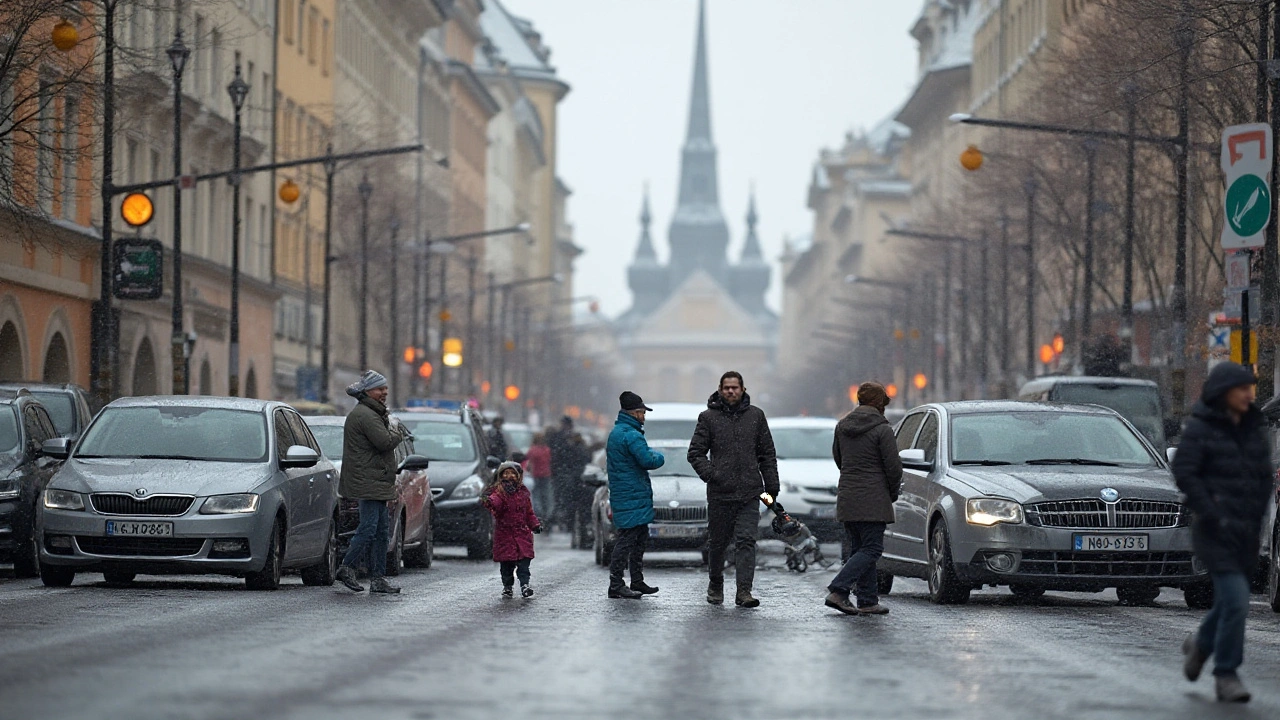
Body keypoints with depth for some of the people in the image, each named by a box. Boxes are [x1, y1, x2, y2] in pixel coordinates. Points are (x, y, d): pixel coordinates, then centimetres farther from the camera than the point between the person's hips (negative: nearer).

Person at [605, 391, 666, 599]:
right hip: (632, 498, -11)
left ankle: (637, 582, 23)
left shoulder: (616, 432, 16)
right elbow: (648, 461, -24)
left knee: (640, 539, 17)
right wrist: (659, 457, -1)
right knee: (627, 539, -9)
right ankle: (616, 585, -9)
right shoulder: (631, 435, -18)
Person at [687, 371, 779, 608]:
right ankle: (715, 584, 30)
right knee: (718, 542, 9)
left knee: (746, 541, -9)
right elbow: (695, 452, 4)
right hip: (719, 493, 0)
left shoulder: (756, 416, 9)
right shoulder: (708, 417, 4)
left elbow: (767, 454, 13)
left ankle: (744, 591, -12)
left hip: (749, 493, 0)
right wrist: (709, 474, -13)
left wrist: (772, 486, 8)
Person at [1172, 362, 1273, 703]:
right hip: (1216, 532, -6)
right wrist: (1214, 517, -15)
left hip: (1247, 532, 6)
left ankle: (1201, 643, 42)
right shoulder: (1200, 428, -6)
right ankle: (1226, 675, -3)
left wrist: (1258, 518, 3)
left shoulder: (1254, 429, 12)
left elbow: (1265, 476, 17)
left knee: (1231, 600, 13)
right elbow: (1184, 473, -10)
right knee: (1236, 600, -14)